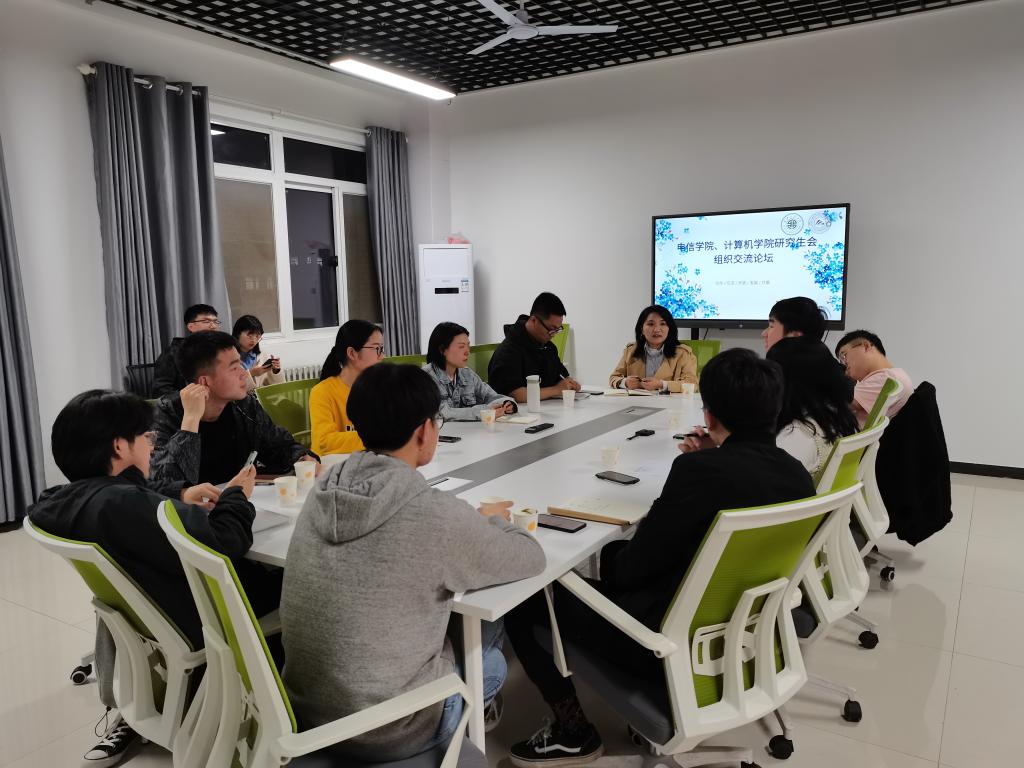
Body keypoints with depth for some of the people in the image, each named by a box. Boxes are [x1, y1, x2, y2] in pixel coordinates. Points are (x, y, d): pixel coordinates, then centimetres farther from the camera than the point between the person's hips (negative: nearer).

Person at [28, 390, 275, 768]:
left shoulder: (55, 503, -7)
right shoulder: (122, 503, -34)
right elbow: (223, 544, -31)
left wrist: (179, 501, 8)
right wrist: (236, 496, -14)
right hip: (193, 621, -7)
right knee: (277, 579, 10)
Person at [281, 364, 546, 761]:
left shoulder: (322, 493, -7)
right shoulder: (436, 514, -24)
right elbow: (532, 559, -7)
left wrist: (472, 523, 8)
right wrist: (492, 521, 12)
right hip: (386, 731, -5)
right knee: (491, 662, 23)